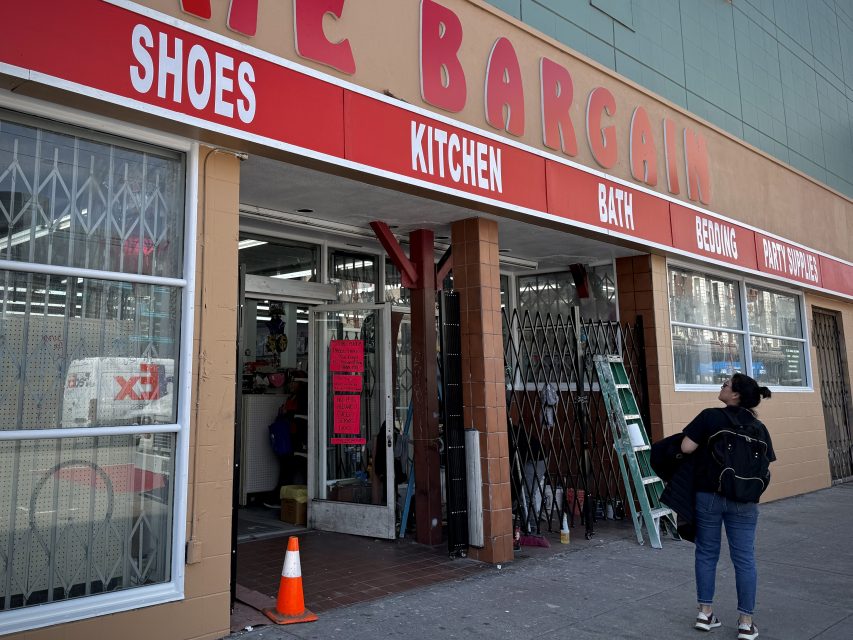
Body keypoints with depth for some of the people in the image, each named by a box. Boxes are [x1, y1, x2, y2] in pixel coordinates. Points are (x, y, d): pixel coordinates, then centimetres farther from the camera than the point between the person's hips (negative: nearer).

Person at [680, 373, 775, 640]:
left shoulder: (710, 417, -11)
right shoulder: (759, 428, -1)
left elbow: (686, 447, -17)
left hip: (708, 495, -2)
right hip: (744, 500, 2)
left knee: (706, 553, 12)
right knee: (744, 558, 9)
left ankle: (705, 613, 19)